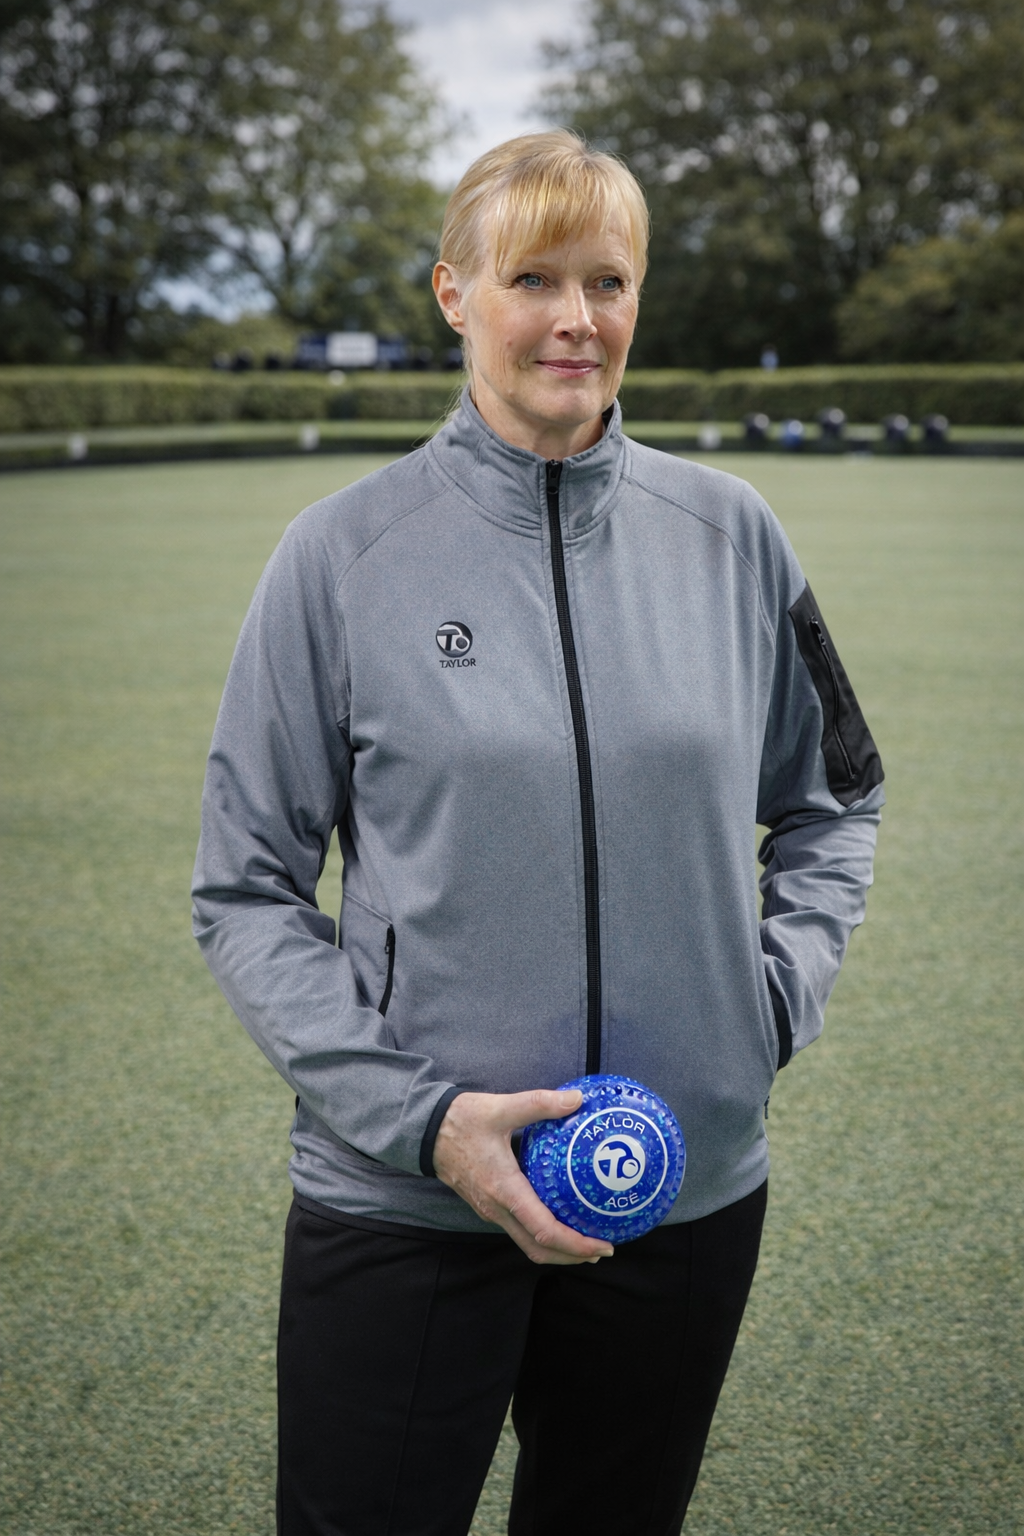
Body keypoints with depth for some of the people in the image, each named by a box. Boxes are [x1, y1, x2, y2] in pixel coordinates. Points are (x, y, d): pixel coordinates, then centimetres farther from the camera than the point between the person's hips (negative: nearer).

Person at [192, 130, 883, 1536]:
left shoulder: (728, 535, 1)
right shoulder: (344, 554, -7)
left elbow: (833, 806, 14)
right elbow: (247, 894, -5)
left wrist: (777, 996, -2)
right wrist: (419, 1116, -15)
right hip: (401, 1205, -2)